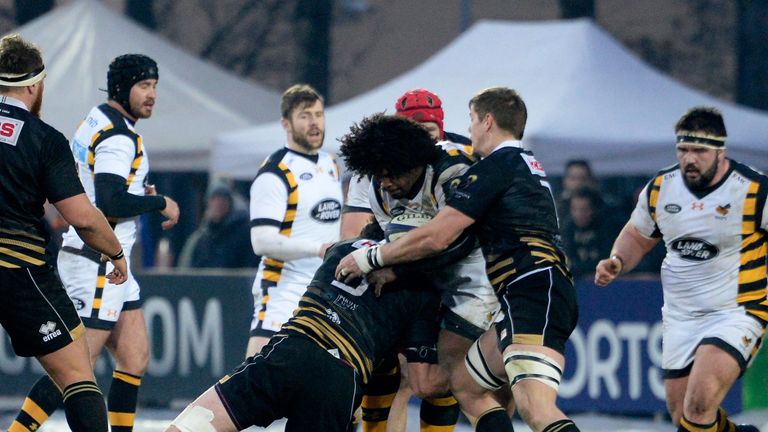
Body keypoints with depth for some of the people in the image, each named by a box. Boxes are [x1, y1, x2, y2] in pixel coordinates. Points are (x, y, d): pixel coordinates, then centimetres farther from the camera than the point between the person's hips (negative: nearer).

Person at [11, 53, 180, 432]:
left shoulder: (95, 122, 15)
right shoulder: (119, 137, -16)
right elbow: (109, 203, -25)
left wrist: (138, 195, 12)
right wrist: (159, 203, -12)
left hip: (110, 265, 10)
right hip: (97, 262, -10)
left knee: (135, 359, 11)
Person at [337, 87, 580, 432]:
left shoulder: (494, 166, -3)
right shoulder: (528, 165, 27)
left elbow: (435, 238, -8)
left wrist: (370, 258, 4)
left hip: (534, 290, -10)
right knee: (465, 385, 19)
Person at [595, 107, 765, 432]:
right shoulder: (660, 188, 2)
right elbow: (637, 235, 20)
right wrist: (617, 262, 0)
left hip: (736, 315, -6)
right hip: (680, 317, 6)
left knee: (700, 403, -26)